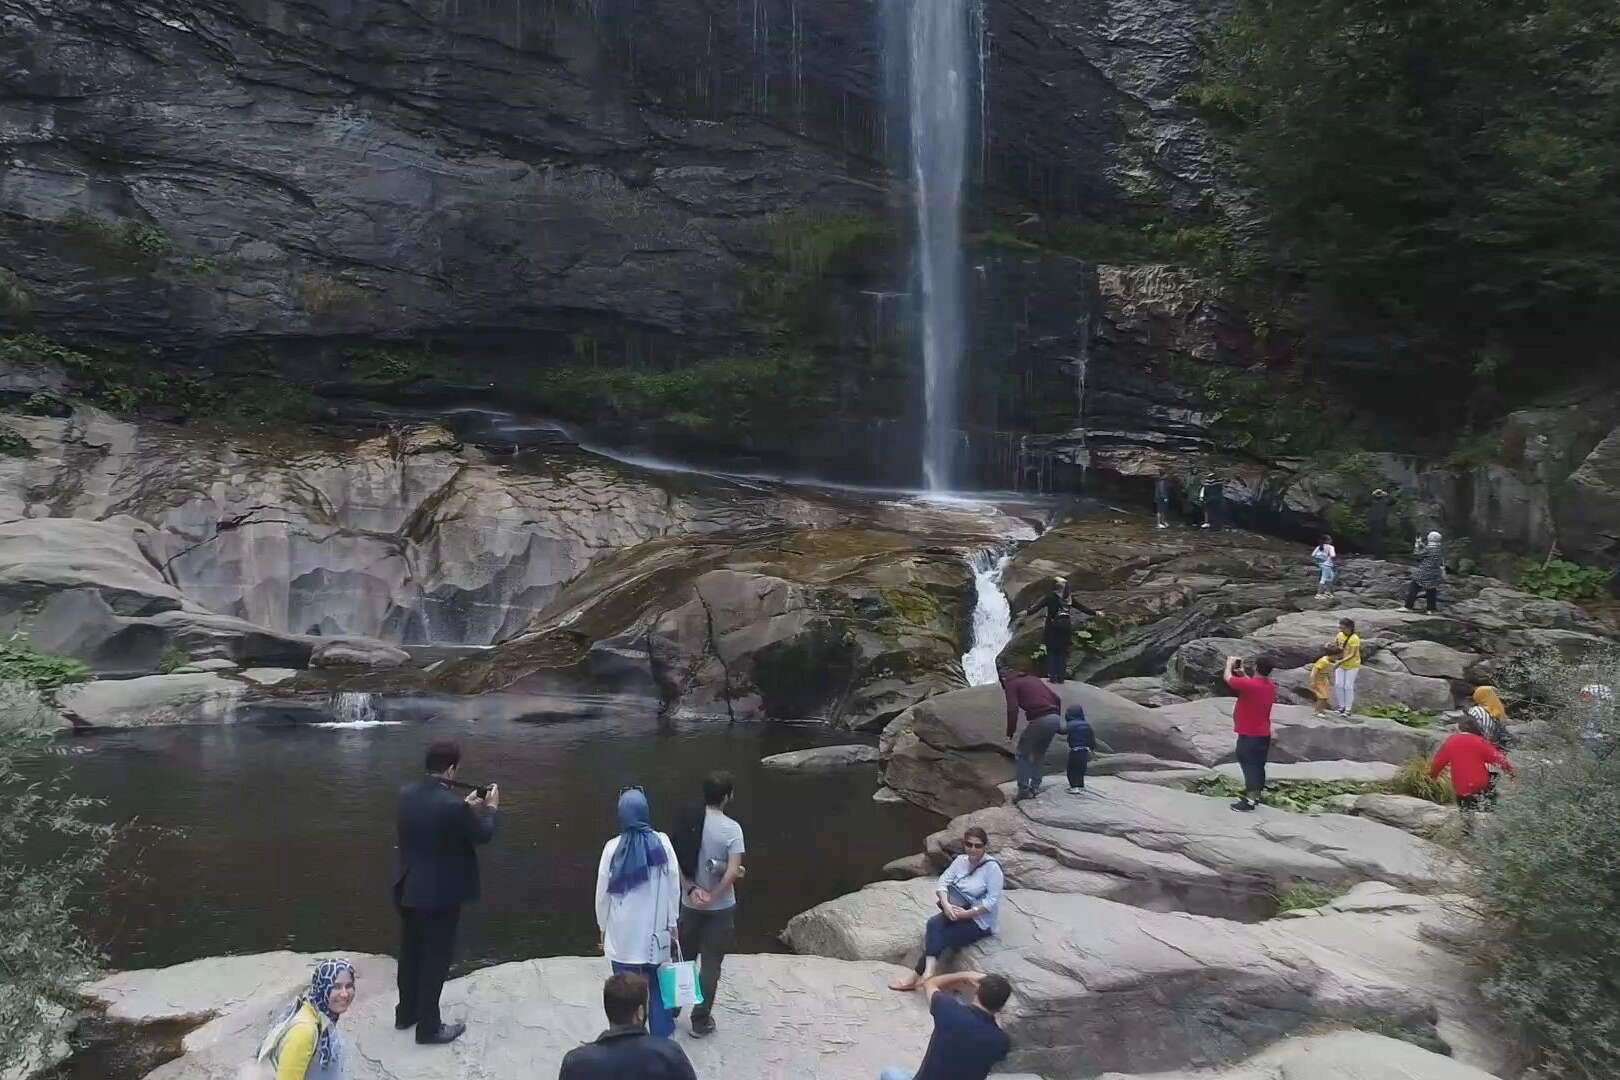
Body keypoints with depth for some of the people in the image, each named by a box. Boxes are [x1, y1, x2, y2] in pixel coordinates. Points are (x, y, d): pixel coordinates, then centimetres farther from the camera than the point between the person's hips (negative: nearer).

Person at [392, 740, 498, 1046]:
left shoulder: (407, 793, -4)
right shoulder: (452, 804, -26)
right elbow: (483, 835, -11)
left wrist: (467, 806, 15)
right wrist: (491, 807, 5)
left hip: (408, 888, 7)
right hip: (440, 893, -7)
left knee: (410, 952, 22)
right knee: (435, 959, 7)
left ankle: (406, 1012, 38)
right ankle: (428, 1028, 17)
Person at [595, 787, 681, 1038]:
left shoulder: (613, 848, -12)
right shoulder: (662, 843, -9)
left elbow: (603, 893, -5)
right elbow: (674, 886, -3)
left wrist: (602, 927, 10)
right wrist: (672, 923, 9)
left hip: (623, 933, -1)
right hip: (655, 931, 1)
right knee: (658, 988, 16)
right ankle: (661, 1041, 23)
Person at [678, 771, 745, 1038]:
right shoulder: (732, 828, -18)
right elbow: (733, 872, -23)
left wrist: (693, 888, -10)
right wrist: (713, 896, -13)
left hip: (690, 904, 4)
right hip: (720, 908, -4)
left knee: (683, 958, 22)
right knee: (710, 966, 9)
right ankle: (701, 1021, 17)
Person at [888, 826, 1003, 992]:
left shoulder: (992, 867, -16)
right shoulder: (961, 860, 1)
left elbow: (992, 901, -21)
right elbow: (942, 882, -5)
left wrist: (965, 913, -25)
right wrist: (946, 904, -24)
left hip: (980, 922, -5)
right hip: (961, 912, 5)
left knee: (939, 936, -23)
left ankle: (915, 977, -18)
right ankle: (928, 972, -35)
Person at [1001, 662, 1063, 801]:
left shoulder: (1011, 685, 7)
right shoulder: (1033, 679, 27)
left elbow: (1012, 710, -7)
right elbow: (1057, 699, 23)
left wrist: (1010, 732, 1)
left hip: (1039, 720, -7)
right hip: (1055, 719, 7)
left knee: (1022, 754, 9)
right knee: (1039, 754, 24)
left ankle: (1024, 790, 3)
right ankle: (1035, 786, 22)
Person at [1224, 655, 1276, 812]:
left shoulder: (1248, 684, -23)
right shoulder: (1271, 686, 2)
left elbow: (1227, 677, -10)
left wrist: (1230, 663, 7)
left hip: (1249, 735, -8)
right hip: (1264, 734, 8)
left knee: (1249, 766, -4)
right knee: (1258, 765, 15)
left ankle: (1250, 801, -2)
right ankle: (1256, 796, 25)